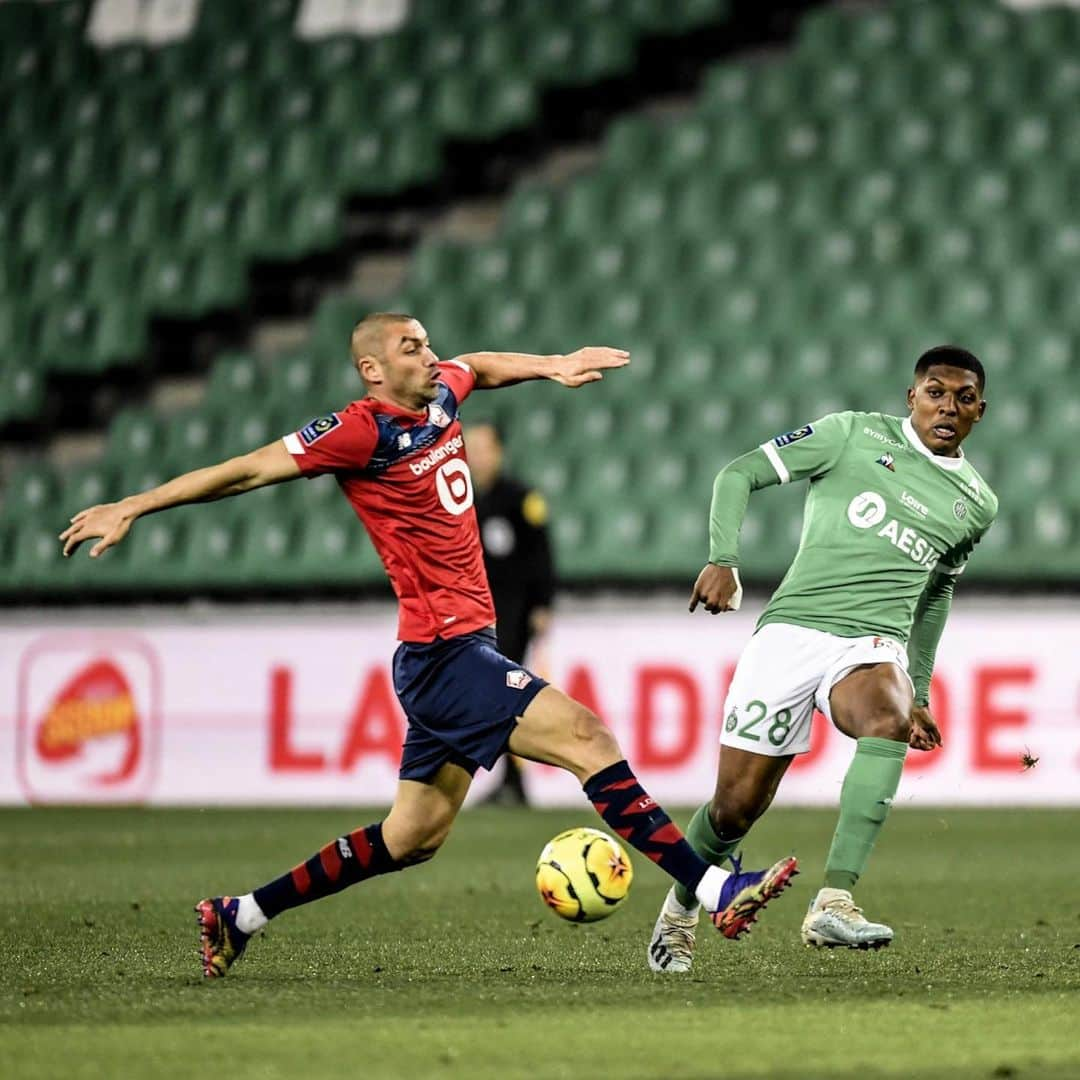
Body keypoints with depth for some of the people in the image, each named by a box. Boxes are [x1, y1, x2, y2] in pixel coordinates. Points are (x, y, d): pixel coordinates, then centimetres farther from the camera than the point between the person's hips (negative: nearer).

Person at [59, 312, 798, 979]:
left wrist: (551, 366, 28)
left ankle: (239, 916, 23)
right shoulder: (364, 430, -12)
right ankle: (715, 891, -20)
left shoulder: (440, 393, 11)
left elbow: (480, 366, 37)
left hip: (454, 653, 10)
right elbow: (250, 471, -8)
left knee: (413, 837, 15)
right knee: (588, 739, -18)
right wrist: (132, 509, -5)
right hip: (444, 649, -10)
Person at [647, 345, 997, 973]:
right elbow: (739, 475, 3)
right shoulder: (854, 435, 3)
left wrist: (920, 693, 29)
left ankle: (834, 903, -41)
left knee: (889, 719, -35)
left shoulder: (976, 503, 15)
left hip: (874, 644, 2)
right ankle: (680, 910, 29)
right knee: (738, 805, -3)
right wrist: (724, 560, -12)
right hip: (791, 632, -2)